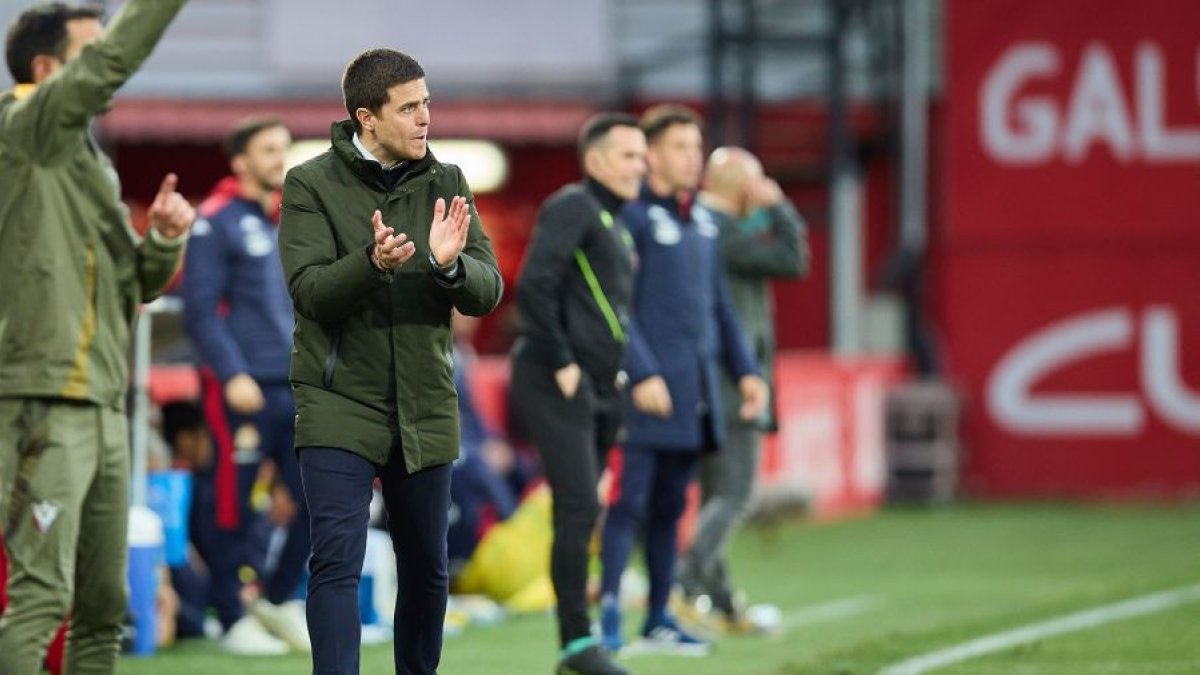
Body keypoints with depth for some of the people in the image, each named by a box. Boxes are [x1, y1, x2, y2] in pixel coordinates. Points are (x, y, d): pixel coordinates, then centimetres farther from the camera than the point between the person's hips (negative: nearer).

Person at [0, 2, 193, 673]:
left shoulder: (90, 163, 20)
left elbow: (138, 283, 21)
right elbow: (105, 68, -23)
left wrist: (165, 238, 2)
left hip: (103, 409, 9)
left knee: (103, 605, 10)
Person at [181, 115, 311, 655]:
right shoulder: (217, 223, -6)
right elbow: (201, 310, -12)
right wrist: (232, 376, -19)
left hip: (296, 388, 7)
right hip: (242, 388, -7)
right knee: (233, 505, -1)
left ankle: (278, 600, 19)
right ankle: (234, 621, 9)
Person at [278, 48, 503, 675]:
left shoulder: (445, 183, 5)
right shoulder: (311, 184, -5)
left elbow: (488, 290, -2)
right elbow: (309, 289, -15)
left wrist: (450, 265, -24)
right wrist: (372, 263, -34)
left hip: (424, 410, 4)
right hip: (340, 406, -4)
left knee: (427, 569, 13)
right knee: (337, 559, -15)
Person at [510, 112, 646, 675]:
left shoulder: (613, 224, 20)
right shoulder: (573, 208, -8)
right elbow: (534, 286, -20)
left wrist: (616, 370, 15)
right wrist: (561, 364, -18)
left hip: (597, 390, 9)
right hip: (558, 387, -9)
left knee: (578, 514, 9)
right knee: (580, 510, -13)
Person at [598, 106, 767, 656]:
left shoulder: (704, 222, 17)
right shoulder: (632, 216, -7)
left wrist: (745, 369, 15)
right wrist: (642, 375, -19)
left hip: (696, 385, 7)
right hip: (649, 385, -7)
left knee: (670, 506, 10)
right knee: (629, 501, -9)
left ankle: (659, 619, 15)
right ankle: (609, 615, -8)